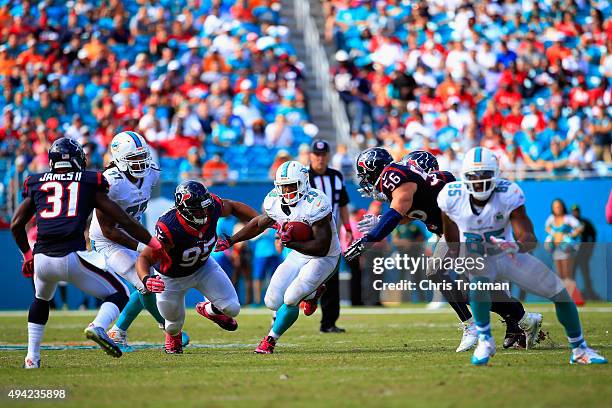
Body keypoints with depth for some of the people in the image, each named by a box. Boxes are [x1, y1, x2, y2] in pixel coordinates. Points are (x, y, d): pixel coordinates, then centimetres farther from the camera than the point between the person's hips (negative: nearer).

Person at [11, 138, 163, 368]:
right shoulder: (88, 184, 11)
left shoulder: (37, 184, 17)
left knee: (41, 300, 34)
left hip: (42, 259, 3)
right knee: (119, 295, 11)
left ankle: (32, 358, 27)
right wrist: (154, 244, 22)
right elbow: (125, 221, 11)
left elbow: (16, 225, 19)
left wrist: (27, 254, 36)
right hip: (73, 258, -3)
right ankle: (98, 327, -18)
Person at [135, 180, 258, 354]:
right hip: (173, 278, -4)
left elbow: (232, 206, -4)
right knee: (175, 323, 14)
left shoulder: (211, 206, -28)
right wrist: (146, 279, -57)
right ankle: (173, 334, 55)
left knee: (232, 309, -6)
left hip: (203, 266, 4)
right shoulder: (169, 229, -43)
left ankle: (209, 310, 32)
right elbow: (144, 258, -38)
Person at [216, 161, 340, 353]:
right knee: (272, 302, -1)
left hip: (325, 258, -7)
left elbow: (322, 248, -32)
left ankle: (270, 340, 1)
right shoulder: (274, 201, -8)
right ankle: (311, 293, 25)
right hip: (299, 255, 7)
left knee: (290, 299, -22)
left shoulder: (315, 205, -29)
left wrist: (290, 243, -39)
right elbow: (259, 223, 14)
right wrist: (230, 241, 13)